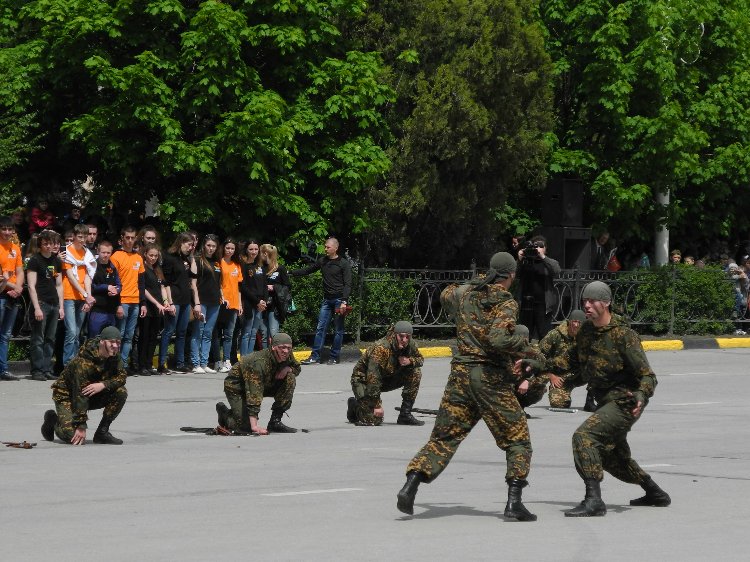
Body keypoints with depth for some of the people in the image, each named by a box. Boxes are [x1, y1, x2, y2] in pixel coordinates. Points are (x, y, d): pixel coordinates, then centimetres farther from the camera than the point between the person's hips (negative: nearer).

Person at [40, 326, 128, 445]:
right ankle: (53, 420, 11)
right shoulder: (84, 361, -31)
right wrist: (81, 427, -33)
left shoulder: (114, 357, -8)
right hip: (67, 396, -6)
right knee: (71, 435, -25)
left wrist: (103, 385, -33)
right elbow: (80, 394, -32)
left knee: (121, 392, -17)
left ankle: (102, 432, -6)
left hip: (94, 394, 6)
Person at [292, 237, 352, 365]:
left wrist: (344, 301, -18)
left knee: (338, 330, 0)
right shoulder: (322, 261, 10)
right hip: (327, 300, 5)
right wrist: (290, 272, 12)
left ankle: (335, 357, 6)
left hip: (338, 300, -5)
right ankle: (315, 357, 0)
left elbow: (347, 284, -8)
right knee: (320, 328, 0)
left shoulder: (344, 263, -4)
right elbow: (307, 270, 20)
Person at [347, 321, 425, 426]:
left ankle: (405, 415, -4)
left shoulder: (410, 345, -11)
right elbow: (373, 377, -33)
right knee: (374, 419, -20)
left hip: (388, 377, 7)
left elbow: (420, 359, 9)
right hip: (364, 381, -7)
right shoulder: (381, 348, -33)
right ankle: (355, 405, 15)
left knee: (415, 373, -13)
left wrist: (410, 361, -18)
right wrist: (377, 405, -31)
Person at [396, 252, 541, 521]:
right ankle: (514, 501, -5)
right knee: (517, 440, 7)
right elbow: (498, 339, -24)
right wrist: (524, 346, -7)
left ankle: (410, 486, -9)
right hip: (492, 378, -5)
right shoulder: (507, 303, -9)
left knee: (443, 437, 9)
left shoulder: (465, 293, 8)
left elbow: (445, 295, 32)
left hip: (461, 375, 5)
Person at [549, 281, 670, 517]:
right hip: (606, 401, 9)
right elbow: (573, 362, 19)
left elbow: (647, 376, -20)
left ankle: (593, 501, -29)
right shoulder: (586, 329, 3)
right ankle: (655, 493, 43)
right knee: (611, 456, 23)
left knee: (584, 436, -26)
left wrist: (641, 396, -40)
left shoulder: (623, 335, -20)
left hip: (624, 402, -9)